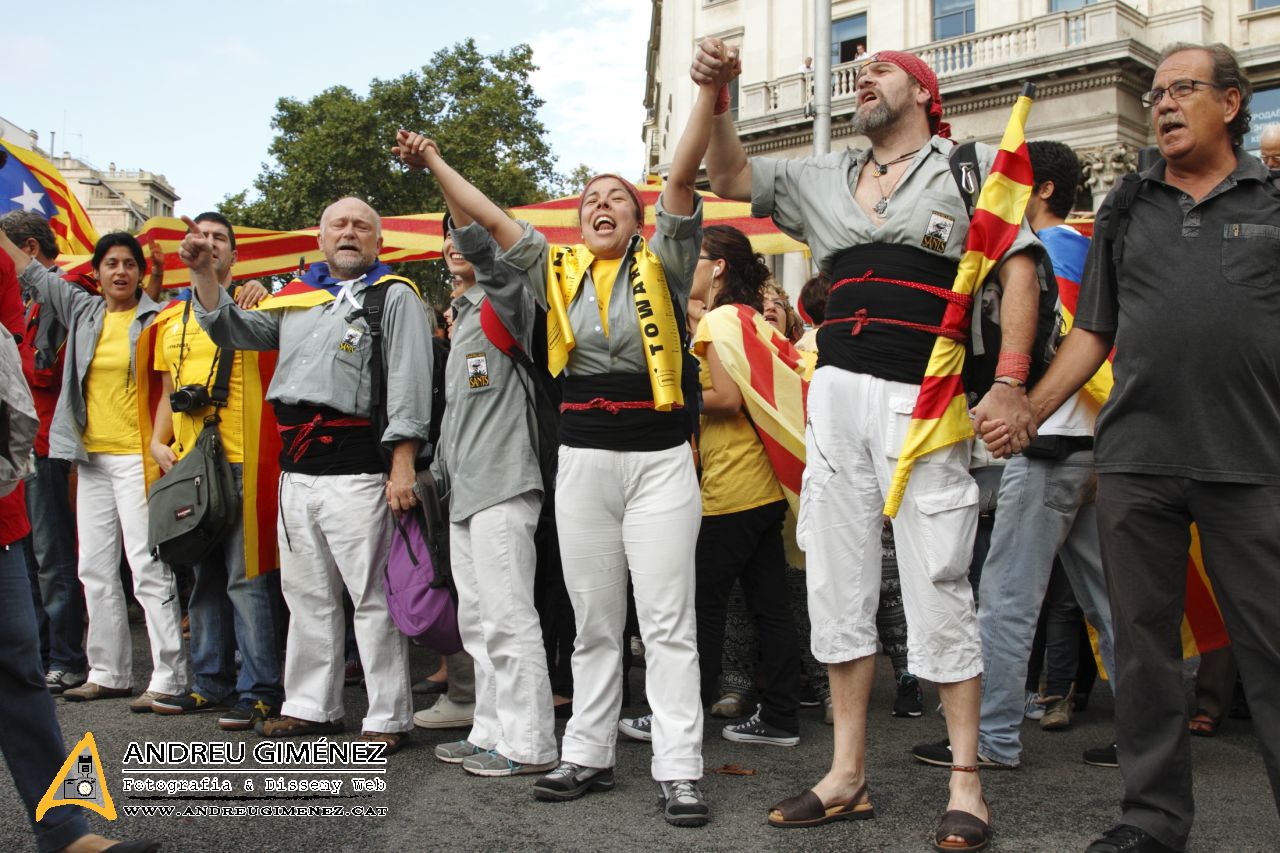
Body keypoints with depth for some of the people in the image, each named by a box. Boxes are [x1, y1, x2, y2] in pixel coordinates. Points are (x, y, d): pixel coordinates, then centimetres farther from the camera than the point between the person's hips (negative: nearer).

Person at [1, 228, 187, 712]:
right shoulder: (82, 311, 13)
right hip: (92, 458, 6)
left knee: (148, 567, -9)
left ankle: (169, 678, -7)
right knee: (95, 569, 10)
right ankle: (107, 673, 19)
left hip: (137, 456, -6)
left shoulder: (156, 319, -2)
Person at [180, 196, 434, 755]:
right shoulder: (296, 298, 20)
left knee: (372, 596, -4)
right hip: (296, 468, 7)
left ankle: (389, 717, 3)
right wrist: (203, 273, 14)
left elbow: (409, 383, -9)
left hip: (356, 469, -7)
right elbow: (233, 329, 28)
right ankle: (311, 707, 26)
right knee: (307, 596, 14)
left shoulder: (394, 297, 0)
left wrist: (402, 467, -17)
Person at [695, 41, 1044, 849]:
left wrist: (1009, 384, -12)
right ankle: (848, 776, 15)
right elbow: (730, 178, 20)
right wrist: (716, 95, 4)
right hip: (837, 393, 5)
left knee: (938, 587, -4)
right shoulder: (823, 179, 20)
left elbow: (1019, 267, -1)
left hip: (922, 397, -5)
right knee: (837, 583, 6)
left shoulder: (972, 166, 7)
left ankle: (966, 784, 7)